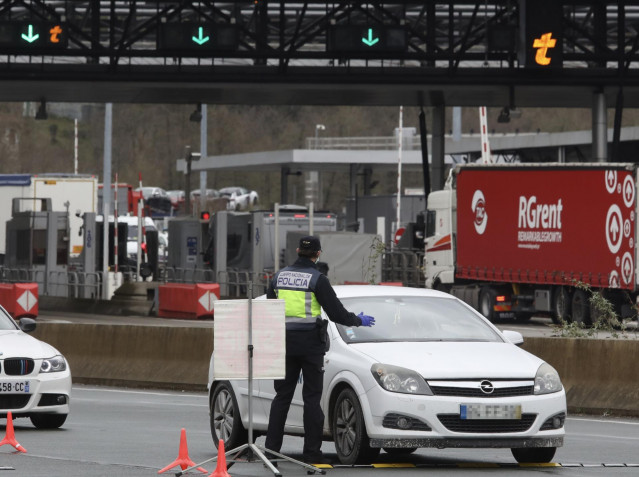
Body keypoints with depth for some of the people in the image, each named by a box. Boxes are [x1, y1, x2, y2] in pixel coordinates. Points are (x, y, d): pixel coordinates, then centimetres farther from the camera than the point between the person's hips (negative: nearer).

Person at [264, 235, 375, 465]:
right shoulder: (317, 279, -9)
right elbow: (336, 313, -9)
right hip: (310, 343, -4)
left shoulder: (280, 276, 7)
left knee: (282, 396, 9)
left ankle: (271, 448, 5)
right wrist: (359, 321, 9)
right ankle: (312, 452, -2)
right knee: (312, 398, 1)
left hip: (285, 342, 4)